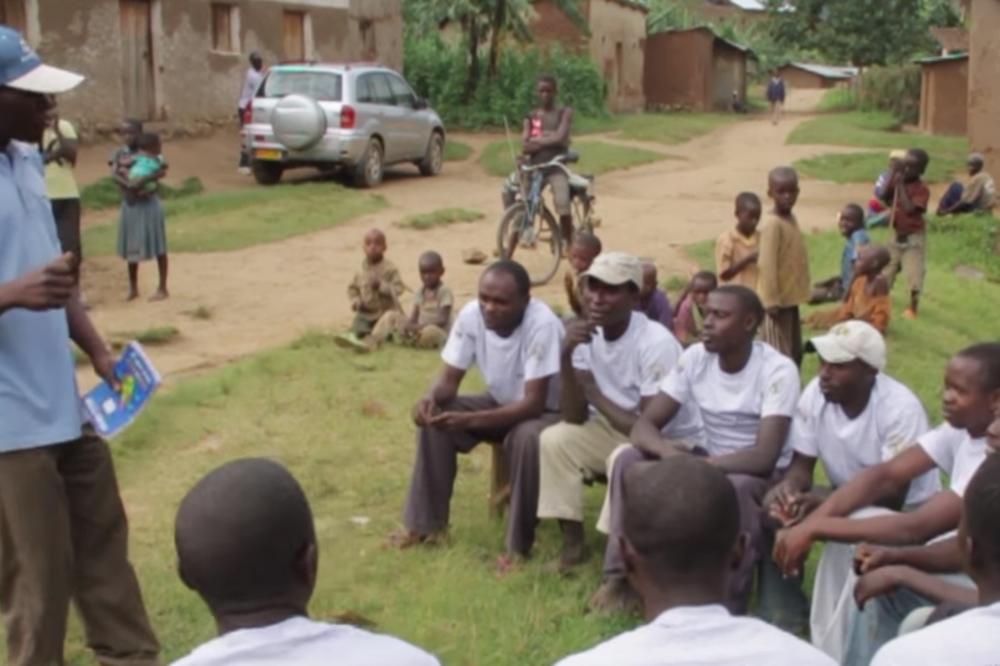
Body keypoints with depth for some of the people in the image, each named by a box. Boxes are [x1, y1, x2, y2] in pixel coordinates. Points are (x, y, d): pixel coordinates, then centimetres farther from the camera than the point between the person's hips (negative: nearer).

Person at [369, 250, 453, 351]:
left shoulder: (444, 292, -11)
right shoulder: (420, 293, 11)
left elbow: (442, 320, -20)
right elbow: (414, 317, 6)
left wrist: (418, 327, -29)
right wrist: (410, 325, -20)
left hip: (438, 333, -7)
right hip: (419, 330, 7)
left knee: (430, 331, -43)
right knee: (392, 315, -2)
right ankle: (374, 340, -19)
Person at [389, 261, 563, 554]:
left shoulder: (542, 324, -33)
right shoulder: (471, 315, -17)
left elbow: (533, 403, -34)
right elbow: (450, 378, -9)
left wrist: (469, 420, -43)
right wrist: (431, 397, -34)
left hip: (549, 411, -6)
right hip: (501, 403, 6)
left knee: (526, 437, -37)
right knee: (433, 414, -14)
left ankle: (519, 544, -20)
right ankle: (426, 524, -5)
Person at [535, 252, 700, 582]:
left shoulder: (656, 343, -28)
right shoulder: (587, 335, -8)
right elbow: (575, 419, -12)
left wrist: (594, 393, -17)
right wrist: (566, 358, -25)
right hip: (619, 431, 7)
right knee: (555, 440, -12)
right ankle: (573, 543, 0)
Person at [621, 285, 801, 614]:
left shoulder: (778, 370, -22)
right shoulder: (695, 358, -7)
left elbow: (764, 457, -30)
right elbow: (644, 425, -10)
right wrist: (672, 455, -34)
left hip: (763, 474, -5)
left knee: (736, 488, -39)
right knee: (629, 459, -17)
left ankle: (730, 605, -24)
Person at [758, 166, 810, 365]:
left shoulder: (791, 218, 8)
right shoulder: (773, 224, -20)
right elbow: (767, 265, -22)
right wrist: (772, 300, -22)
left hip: (790, 298, 9)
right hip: (778, 300, -9)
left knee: (795, 353, 17)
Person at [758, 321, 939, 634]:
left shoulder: (900, 408, -28)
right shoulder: (815, 394, -12)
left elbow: (892, 495, -28)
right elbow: (801, 466, -6)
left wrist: (823, 499, -42)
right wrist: (787, 488, -32)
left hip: (906, 511, -5)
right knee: (776, 511, -17)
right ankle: (783, 618, -5)